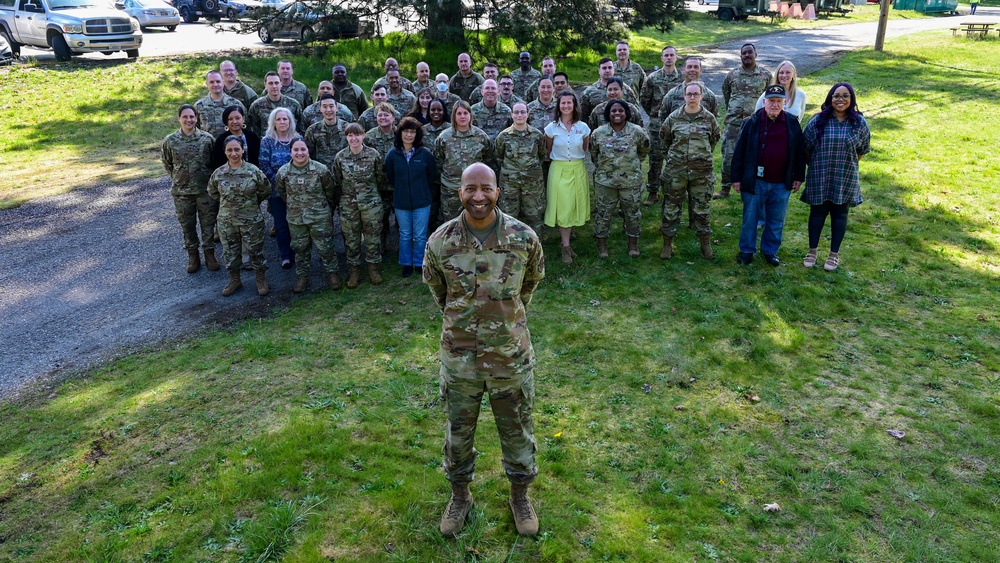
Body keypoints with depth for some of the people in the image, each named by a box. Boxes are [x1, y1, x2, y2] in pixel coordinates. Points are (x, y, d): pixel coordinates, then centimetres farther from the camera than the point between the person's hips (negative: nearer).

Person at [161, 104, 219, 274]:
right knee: (187, 225, 11)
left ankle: (209, 254, 23)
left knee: (208, 223, 7)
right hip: (181, 191, 1)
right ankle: (193, 256, 25)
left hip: (205, 189, -1)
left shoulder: (207, 138, -7)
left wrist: (211, 179, 4)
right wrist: (177, 178, 10)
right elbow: (166, 162, 10)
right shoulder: (170, 140, -5)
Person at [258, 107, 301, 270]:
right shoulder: (267, 141, -1)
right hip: (276, 189, -1)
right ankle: (285, 256, 14)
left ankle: (296, 253, 19)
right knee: (281, 224, 3)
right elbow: (264, 165, -6)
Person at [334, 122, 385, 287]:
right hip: (348, 204, 1)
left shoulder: (373, 154, -8)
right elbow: (337, 180, 6)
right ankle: (354, 271, 22)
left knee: (372, 236, 7)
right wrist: (348, 192, 8)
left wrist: (369, 190, 9)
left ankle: (373, 269, 24)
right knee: (351, 238, 9)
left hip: (371, 202, -1)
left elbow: (379, 177, 4)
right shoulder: (340, 157, -4)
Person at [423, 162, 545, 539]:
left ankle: (520, 494, 39)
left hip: (512, 354, 0)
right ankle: (460, 495, 40)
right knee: (458, 430, 17)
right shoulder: (441, 241, -12)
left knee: (517, 429, 16)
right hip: (459, 355, 1)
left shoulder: (524, 238, -12)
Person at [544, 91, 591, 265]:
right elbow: (548, 152, 8)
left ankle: (566, 234, 35)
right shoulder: (552, 128, -5)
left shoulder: (583, 127, 0)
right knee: (562, 207, -3)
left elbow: (586, 151, 11)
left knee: (574, 205, 9)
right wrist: (557, 160, 10)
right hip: (559, 170, -2)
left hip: (578, 170, 2)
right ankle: (566, 247, 2)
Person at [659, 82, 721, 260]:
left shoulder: (709, 118, 0)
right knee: (671, 207, 5)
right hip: (676, 170, 0)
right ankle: (668, 244, 16)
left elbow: (714, 139, 15)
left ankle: (705, 244, 20)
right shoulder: (673, 117, -1)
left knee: (702, 209, 8)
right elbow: (664, 138, 13)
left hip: (702, 172, 0)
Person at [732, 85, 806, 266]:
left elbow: (800, 151, 8)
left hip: (782, 183, 2)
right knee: (750, 218, 9)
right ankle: (747, 250, 24)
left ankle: (770, 250, 29)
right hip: (755, 181, -2)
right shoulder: (752, 122, -6)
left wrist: (798, 177, 6)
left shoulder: (792, 123, 0)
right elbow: (739, 151, -3)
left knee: (776, 221, 13)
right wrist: (736, 178, -4)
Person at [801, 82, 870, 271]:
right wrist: (814, 165, 9)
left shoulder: (859, 122, -4)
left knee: (839, 214, 9)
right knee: (817, 212, 9)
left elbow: (863, 148, 10)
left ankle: (834, 254, 21)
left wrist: (849, 164, 13)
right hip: (819, 177, 0)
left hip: (846, 178, 1)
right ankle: (812, 251, 23)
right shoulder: (818, 120, -7)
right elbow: (805, 146, 2)